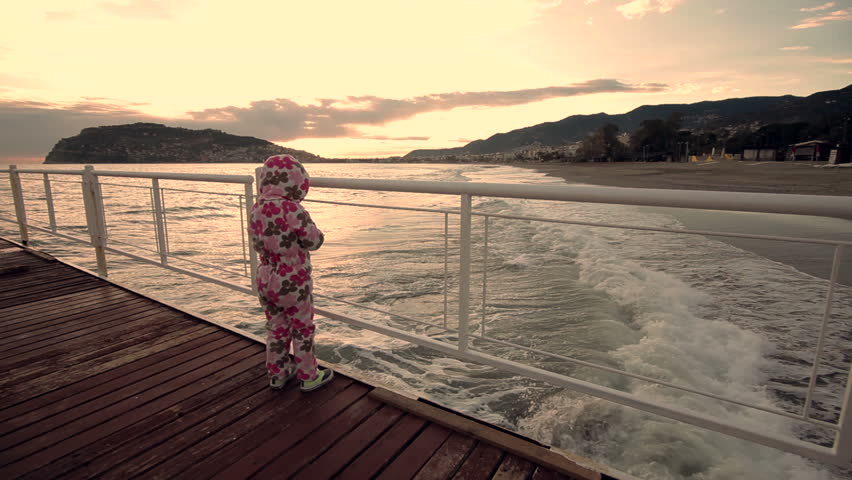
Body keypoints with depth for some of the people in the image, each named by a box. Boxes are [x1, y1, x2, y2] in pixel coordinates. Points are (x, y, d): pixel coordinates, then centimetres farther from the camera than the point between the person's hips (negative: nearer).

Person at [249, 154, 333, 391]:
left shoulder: (257, 208, -2)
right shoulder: (292, 209, -24)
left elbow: (257, 243, 9)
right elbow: (314, 242, -15)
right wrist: (310, 226, 1)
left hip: (266, 280, 6)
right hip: (293, 283, -6)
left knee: (276, 328, 22)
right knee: (302, 330, 12)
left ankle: (277, 374, 38)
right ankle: (309, 377, 28)